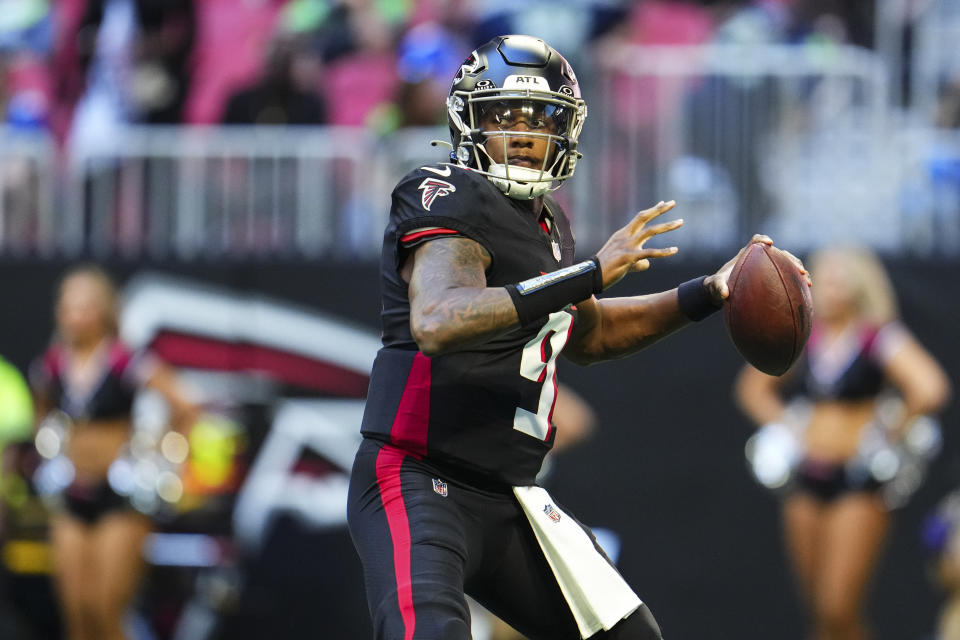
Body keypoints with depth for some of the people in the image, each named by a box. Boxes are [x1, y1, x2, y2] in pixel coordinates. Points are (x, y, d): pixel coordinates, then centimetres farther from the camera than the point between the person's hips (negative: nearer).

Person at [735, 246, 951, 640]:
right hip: (806, 481, 6)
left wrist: (895, 429, -11)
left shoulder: (880, 339, -8)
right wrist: (782, 427, 11)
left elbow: (930, 390, -23)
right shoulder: (805, 338, 8)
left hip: (859, 482, -6)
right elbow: (753, 387, 24)